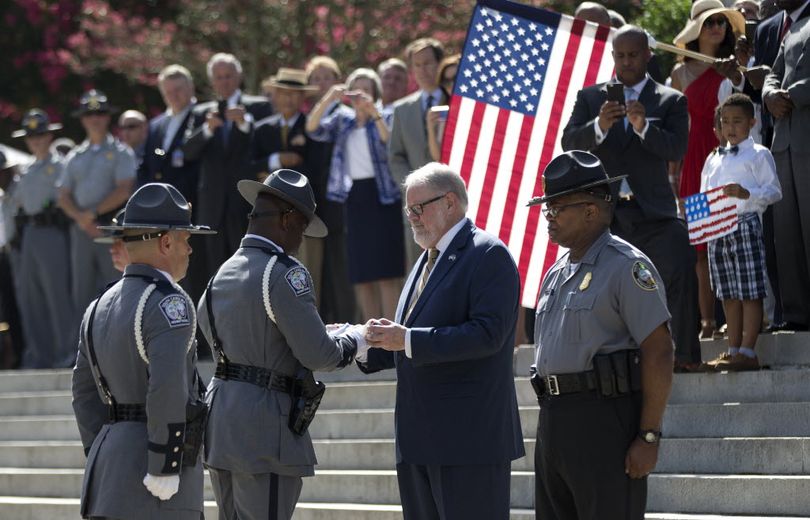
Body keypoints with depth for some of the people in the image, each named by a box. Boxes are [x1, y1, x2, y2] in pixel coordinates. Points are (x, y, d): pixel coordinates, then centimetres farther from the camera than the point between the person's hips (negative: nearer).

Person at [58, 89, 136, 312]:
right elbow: (63, 197, 12)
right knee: (82, 290, 3)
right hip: (81, 229, 5)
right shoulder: (75, 157, 17)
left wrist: (93, 214, -7)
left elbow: (124, 191, -7)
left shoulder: (120, 152, 4)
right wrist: (81, 219, -6)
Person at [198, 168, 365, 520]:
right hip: (264, 429, -9)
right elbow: (319, 355, -15)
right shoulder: (284, 273, -13)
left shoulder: (223, 274, 14)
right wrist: (356, 338, 6)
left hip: (221, 424, 9)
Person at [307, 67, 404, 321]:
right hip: (354, 198, 5)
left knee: (387, 273, -10)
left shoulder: (385, 118, 1)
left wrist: (374, 112, -22)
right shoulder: (343, 120, 13)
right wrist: (329, 99, -12)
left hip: (382, 196, -5)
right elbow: (313, 129, -1)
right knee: (361, 275, 6)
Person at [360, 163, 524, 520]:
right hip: (419, 438, 9)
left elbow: (488, 333, -21)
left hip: (468, 435, -9)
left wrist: (408, 340, -23)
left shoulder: (489, 255, -9)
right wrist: (364, 343, 4)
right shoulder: (428, 259, 20)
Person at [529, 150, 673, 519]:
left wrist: (649, 437, -18)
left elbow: (658, 353, -14)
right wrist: (548, 432, 19)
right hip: (553, 420, 9)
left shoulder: (627, 266, -9)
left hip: (606, 419, -9)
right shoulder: (557, 274, 18)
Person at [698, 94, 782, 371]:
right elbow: (704, 195, 24)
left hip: (746, 223, -6)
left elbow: (774, 190, -6)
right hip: (717, 229, 6)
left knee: (750, 293, -7)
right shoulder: (713, 159, 20)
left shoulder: (758, 155, 1)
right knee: (729, 295, 9)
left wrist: (747, 194, -21)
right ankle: (733, 350, 14)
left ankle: (747, 352, -8)